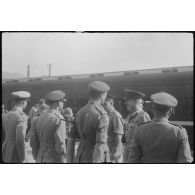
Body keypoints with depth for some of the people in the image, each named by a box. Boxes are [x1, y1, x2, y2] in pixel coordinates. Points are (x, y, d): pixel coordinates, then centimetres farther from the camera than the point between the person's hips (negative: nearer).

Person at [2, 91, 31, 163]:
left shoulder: (6, 116, 6)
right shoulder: (22, 117, -21)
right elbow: (20, 140, -27)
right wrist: (22, 159, -17)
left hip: (5, 151, 8)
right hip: (15, 156, -8)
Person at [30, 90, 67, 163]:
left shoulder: (37, 120, 6)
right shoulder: (59, 120, -16)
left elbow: (33, 143, 8)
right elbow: (60, 144, -20)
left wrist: (37, 160, 17)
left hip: (42, 160, 7)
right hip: (55, 160, -7)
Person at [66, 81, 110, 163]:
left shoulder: (79, 113, 5)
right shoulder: (102, 116, -19)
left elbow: (70, 141, 7)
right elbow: (100, 147, -25)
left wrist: (69, 164, 12)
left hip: (82, 159, 7)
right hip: (97, 161, -7)